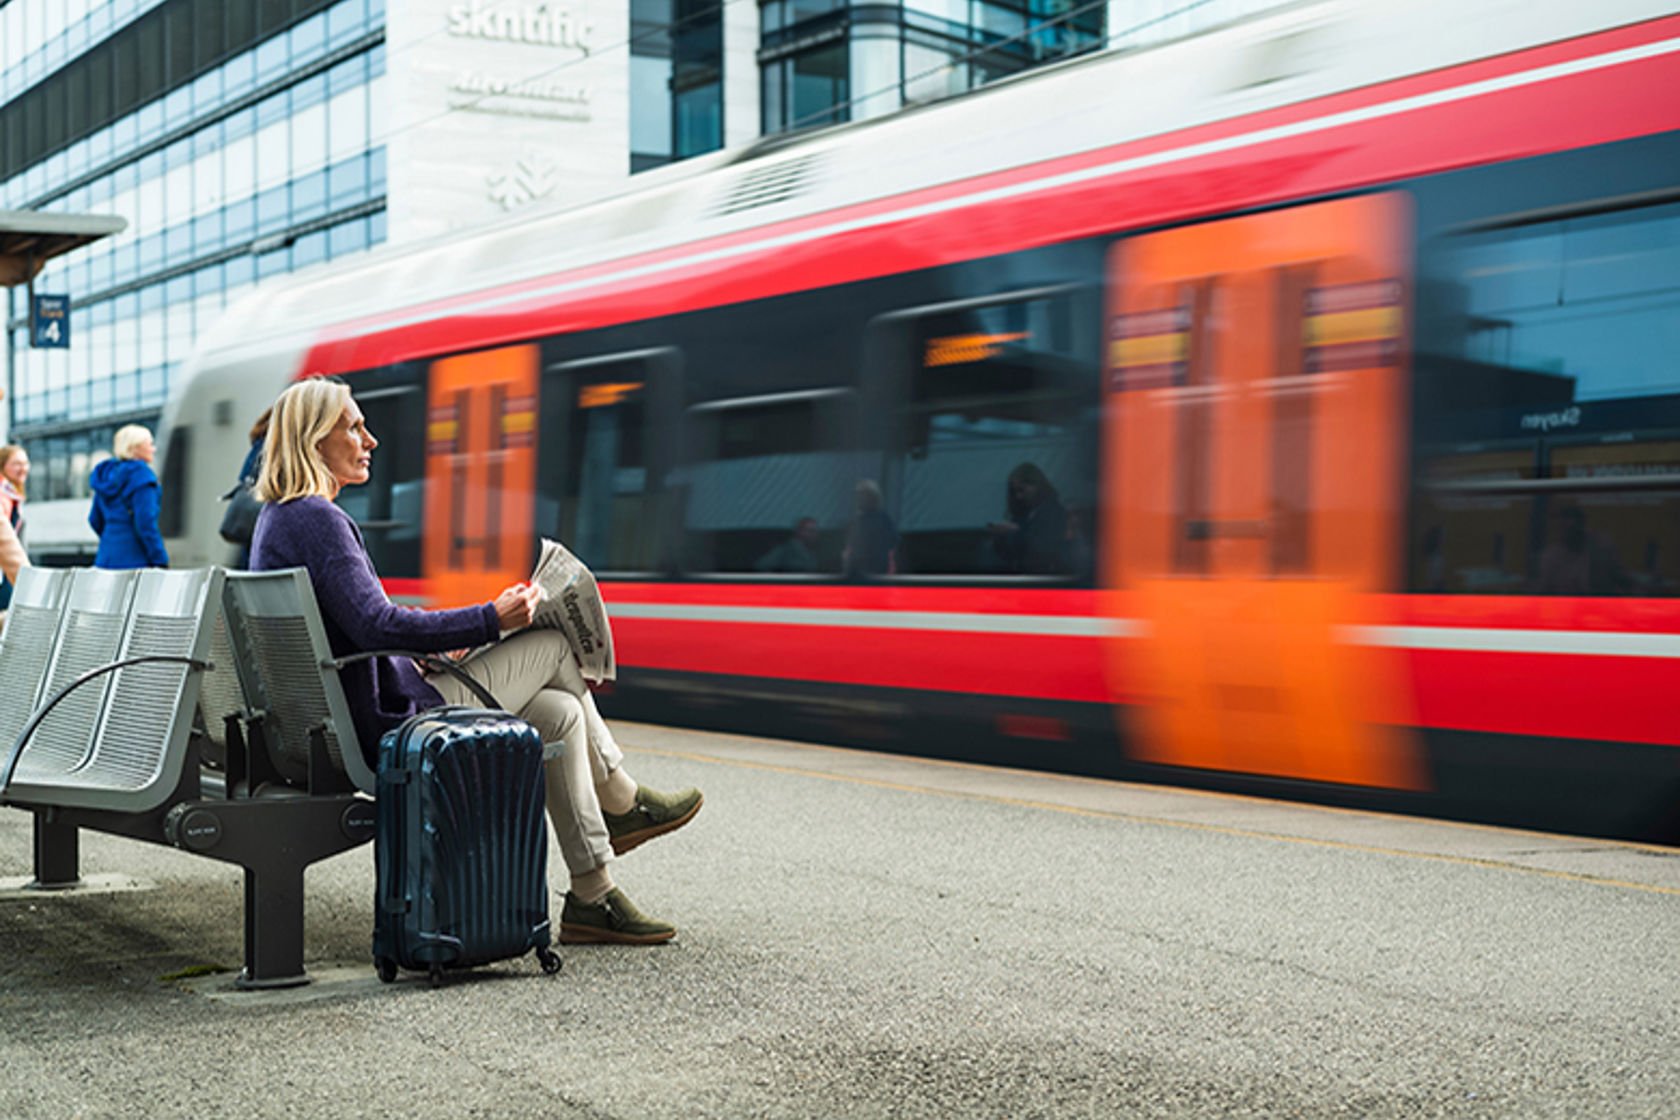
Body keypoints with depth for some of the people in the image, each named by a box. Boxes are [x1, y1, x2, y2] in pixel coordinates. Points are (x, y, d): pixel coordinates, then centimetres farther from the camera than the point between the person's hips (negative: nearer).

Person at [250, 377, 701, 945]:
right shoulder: (317, 519, -17)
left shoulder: (277, 519, 16)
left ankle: (593, 899, 16)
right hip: (386, 723, -10)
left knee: (559, 713, 11)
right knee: (554, 644, -3)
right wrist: (489, 620, -20)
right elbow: (376, 627, -26)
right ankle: (622, 802, 15)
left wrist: (444, 645, 18)